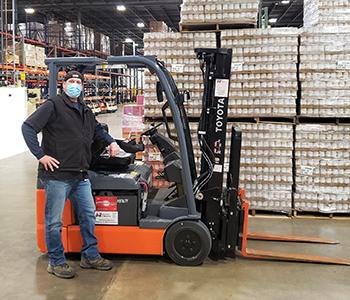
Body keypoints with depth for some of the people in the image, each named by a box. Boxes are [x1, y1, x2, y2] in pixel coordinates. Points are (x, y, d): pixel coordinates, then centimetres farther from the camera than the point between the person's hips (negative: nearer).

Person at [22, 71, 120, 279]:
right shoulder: (53, 106, -7)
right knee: (54, 221, 4)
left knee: (88, 215, 13)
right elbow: (28, 128, -13)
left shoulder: (85, 111, 16)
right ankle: (56, 262, 19)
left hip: (81, 176, 8)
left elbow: (97, 129, 35)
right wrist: (40, 155, -18)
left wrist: (111, 141, 18)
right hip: (57, 175, -7)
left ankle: (91, 256, 28)